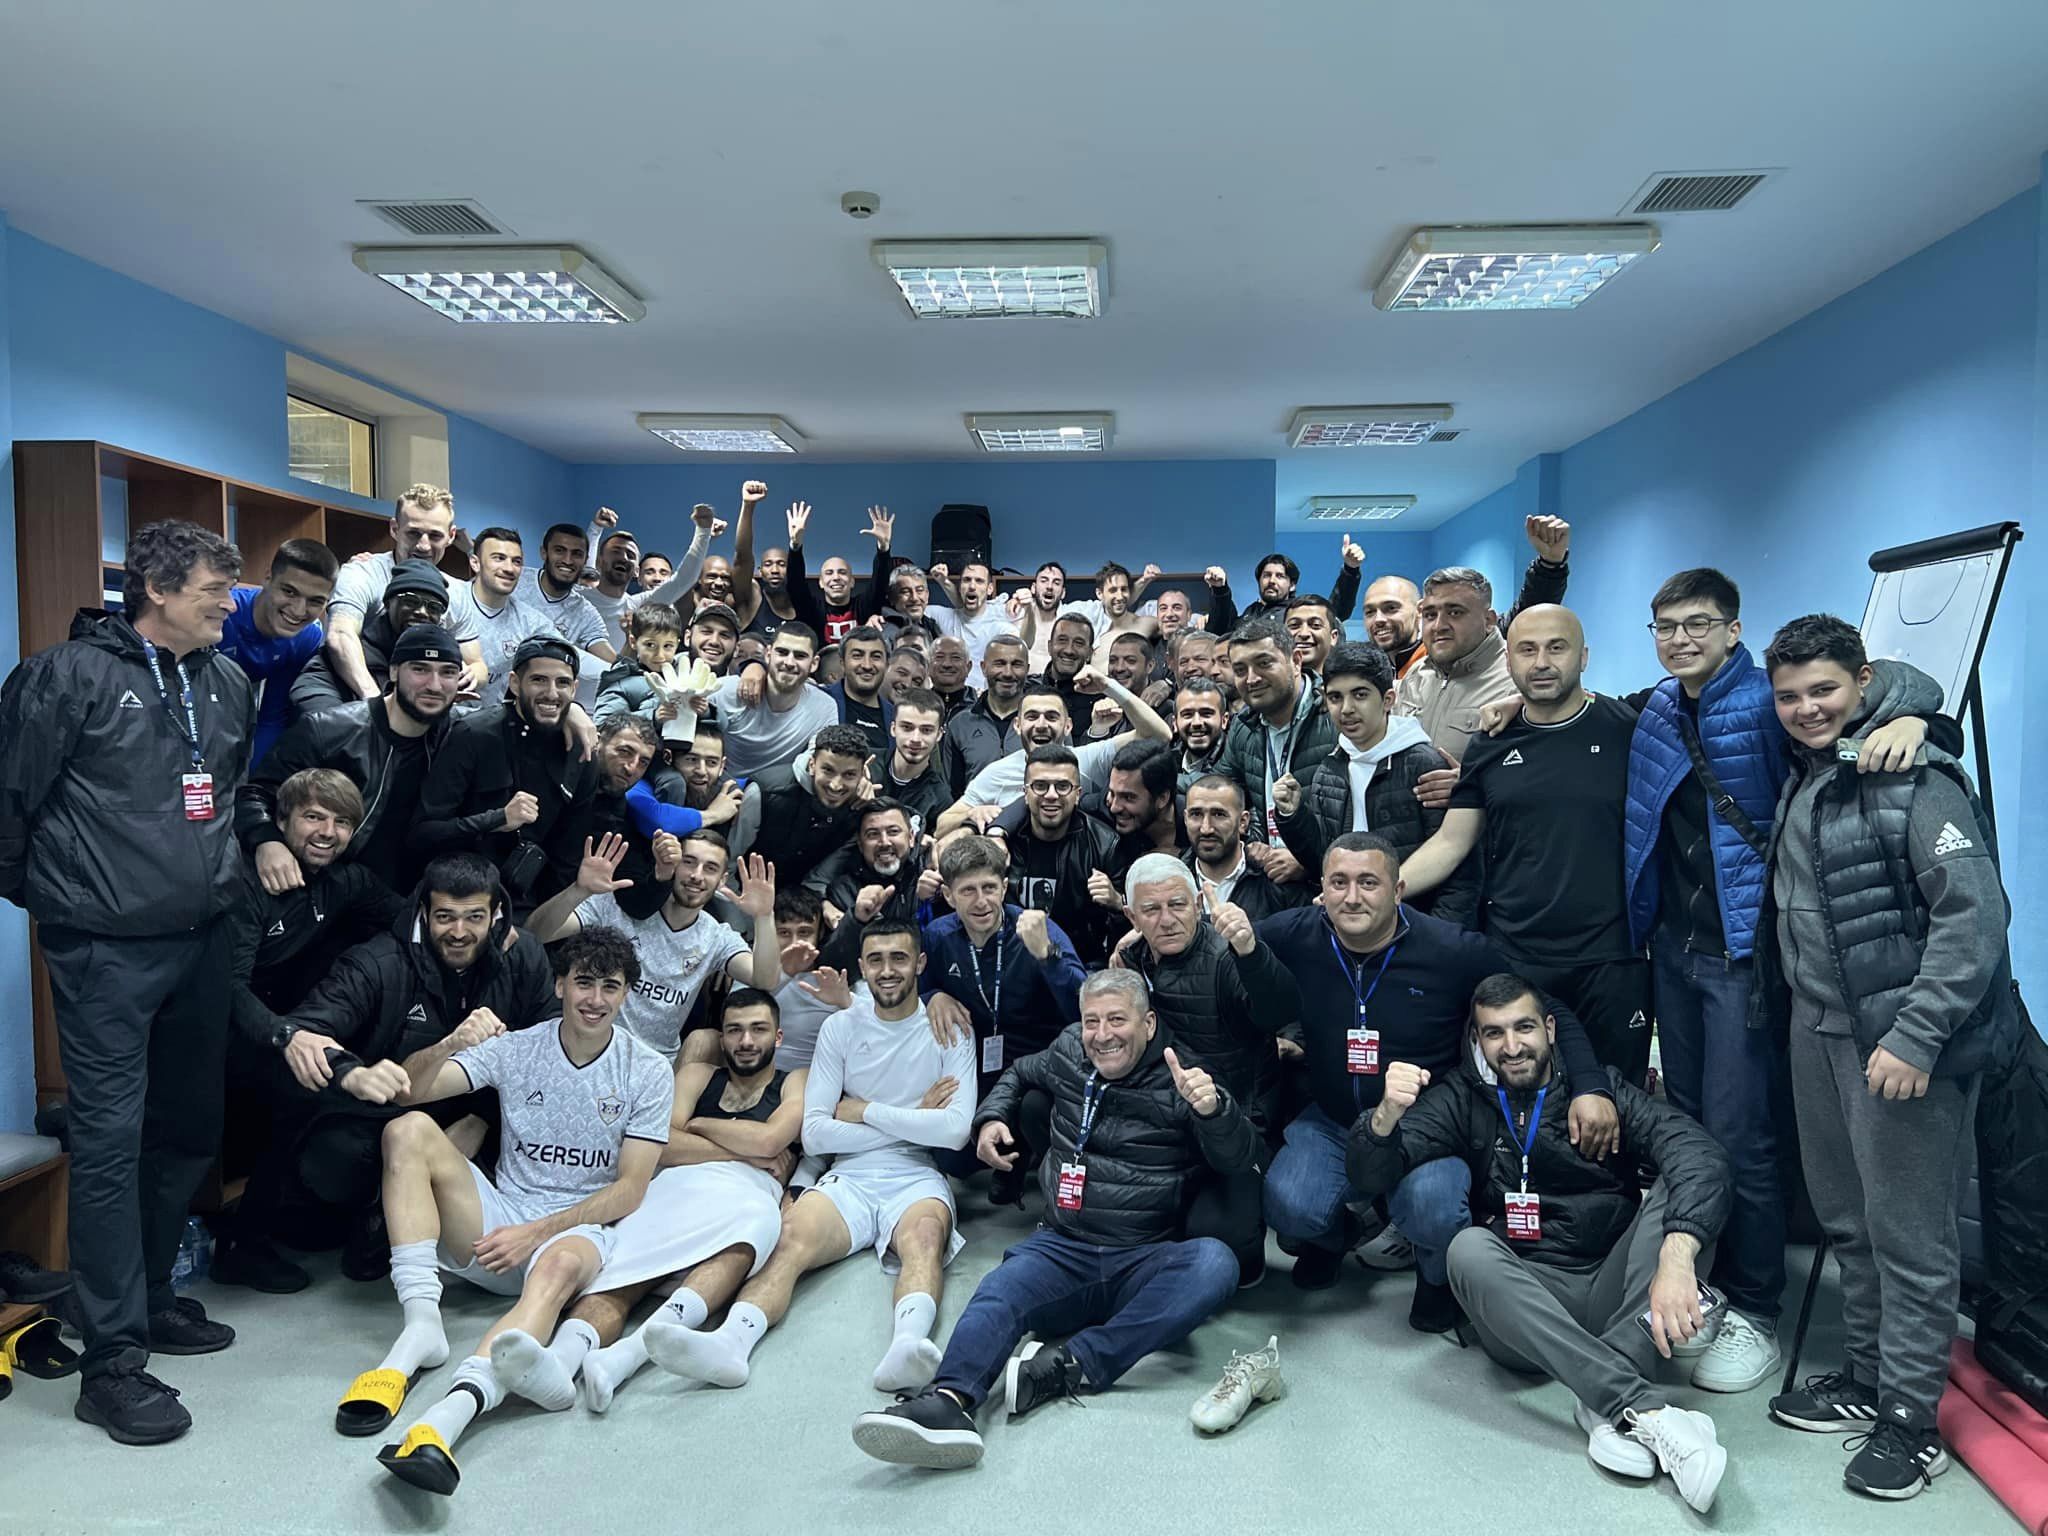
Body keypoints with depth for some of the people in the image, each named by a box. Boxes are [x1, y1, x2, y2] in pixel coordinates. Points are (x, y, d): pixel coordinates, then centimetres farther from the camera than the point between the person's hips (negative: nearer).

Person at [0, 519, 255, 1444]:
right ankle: (112, 1361, 4)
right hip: (105, 949, -6)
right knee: (111, 1139, -4)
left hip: (202, 939, 6)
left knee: (187, 1129, 13)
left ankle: (150, 1297, 32)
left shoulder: (227, 683, 10)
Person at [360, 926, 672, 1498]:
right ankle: (421, 1323, -28)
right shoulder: (515, 1048, 6)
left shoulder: (648, 1074, 1)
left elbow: (629, 1190, -4)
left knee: (559, 1266, -39)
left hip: (578, 1229, -3)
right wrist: (450, 1046, -27)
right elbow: (411, 1088, -5)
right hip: (495, 1222, 3)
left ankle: (450, 1414, -60)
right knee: (409, 1129, -19)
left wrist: (535, 1233, -15)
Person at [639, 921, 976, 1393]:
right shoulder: (841, 1027, 10)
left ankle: (906, 1345, -62)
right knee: (790, 1238, -29)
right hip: (850, 1176, 2)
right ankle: (730, 1341, -51)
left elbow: (955, 1130, -8)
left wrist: (866, 1112, -4)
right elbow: (814, 1133, 2)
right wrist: (911, 1120, -3)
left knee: (924, 1238, -37)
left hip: (917, 1177, -2)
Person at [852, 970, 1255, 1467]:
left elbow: (1243, 1161, -8)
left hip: (1147, 1264, -2)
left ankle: (1068, 1365, -38)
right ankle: (950, 1401, -53)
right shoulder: (1067, 1054, 14)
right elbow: (1018, 1075, 36)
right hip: (1063, 1249, 2)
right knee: (998, 1292, -29)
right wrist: (991, 1117, 16)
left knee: (1215, 1262, -33)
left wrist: (1213, 1109, -28)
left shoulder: (1180, 1081, 1)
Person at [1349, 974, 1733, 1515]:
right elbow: (1371, 1176, -3)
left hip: (1613, 1292, 0)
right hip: (1523, 1309, 0)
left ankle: (1609, 1405, -32)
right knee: (1469, 1248, -29)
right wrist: (1387, 1115, -27)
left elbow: (1699, 1155, -15)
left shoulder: (1601, 1087, 2)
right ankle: (1650, 1410, -37)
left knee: (1681, 1191, -20)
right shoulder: (1462, 1098, 6)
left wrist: (1676, 1256, -35)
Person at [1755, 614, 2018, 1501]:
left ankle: (1913, 1419, 16)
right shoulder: (1802, 780, 10)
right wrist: (1777, 1008, 14)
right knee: (1846, 1218, 16)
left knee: (1907, 1229, 2)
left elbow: (1975, 917, -20)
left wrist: (1916, 1035, -23)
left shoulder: (1915, 780, -14)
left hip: (1902, 1038, -7)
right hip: (1818, 1029, 8)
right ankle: (1866, 1377, 32)